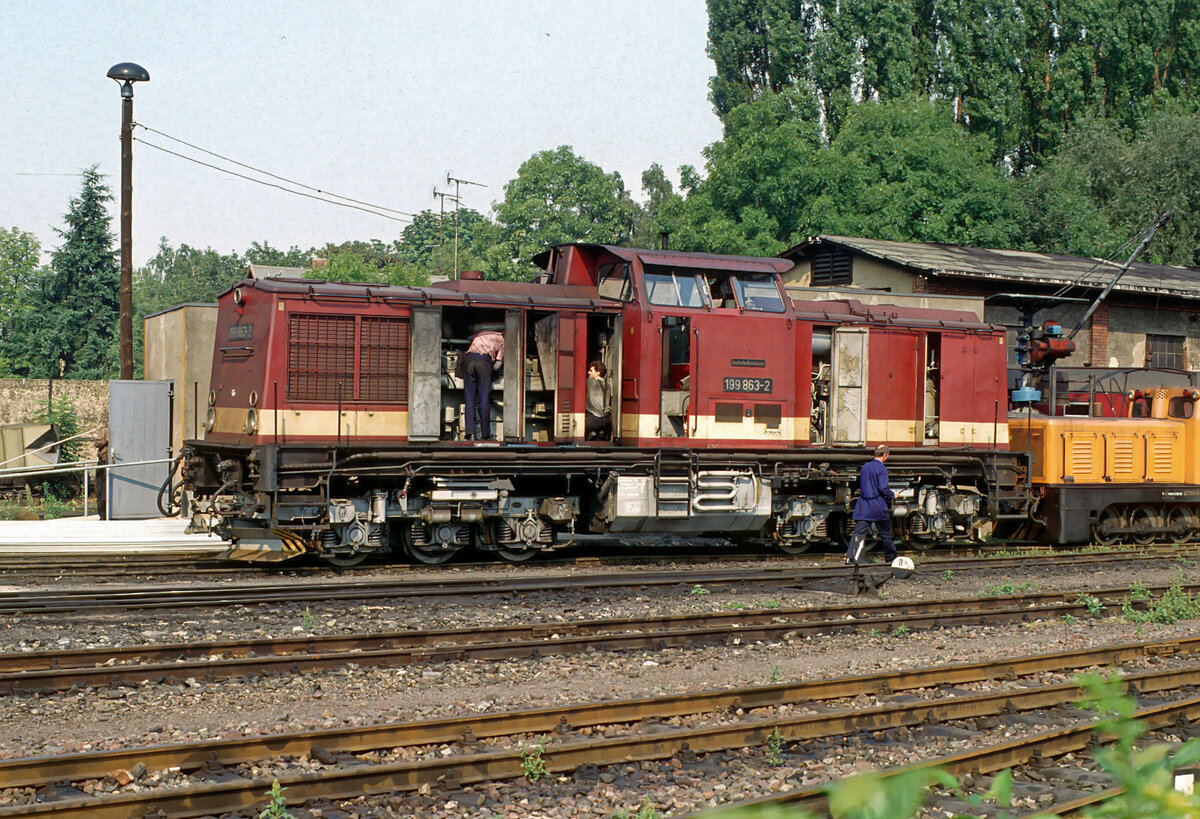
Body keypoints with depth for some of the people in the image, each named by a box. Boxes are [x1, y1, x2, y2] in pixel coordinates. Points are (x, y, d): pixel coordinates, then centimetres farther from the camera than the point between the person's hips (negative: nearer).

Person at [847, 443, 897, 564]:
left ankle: (850, 558, -18)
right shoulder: (881, 468, -11)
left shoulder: (865, 467, 9)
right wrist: (892, 495, -2)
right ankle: (891, 557, 25)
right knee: (885, 534, 12)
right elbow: (883, 487, -18)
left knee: (859, 532, -4)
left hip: (864, 505, 5)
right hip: (878, 507, -5)